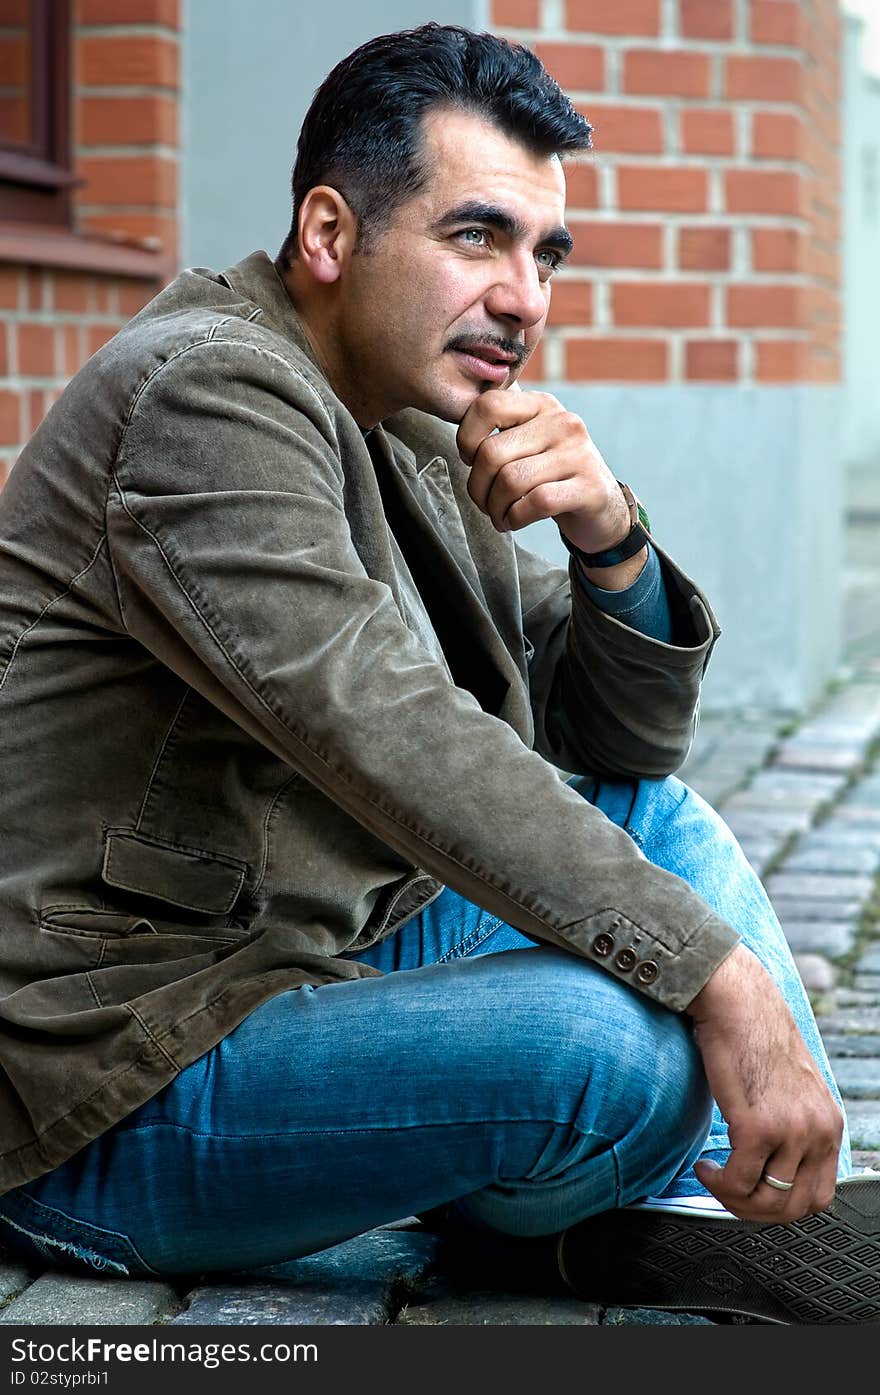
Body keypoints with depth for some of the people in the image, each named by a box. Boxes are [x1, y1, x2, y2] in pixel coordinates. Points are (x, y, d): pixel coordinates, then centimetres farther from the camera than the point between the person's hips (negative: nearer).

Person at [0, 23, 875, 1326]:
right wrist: (721, 975, -30)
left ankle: (753, 1211, -5)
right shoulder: (209, 394, -16)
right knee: (620, 1045, -31)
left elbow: (627, 737, 13)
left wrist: (608, 537, -8)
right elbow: (388, 740, -29)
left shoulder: (410, 448, 12)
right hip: (109, 1100, -10)